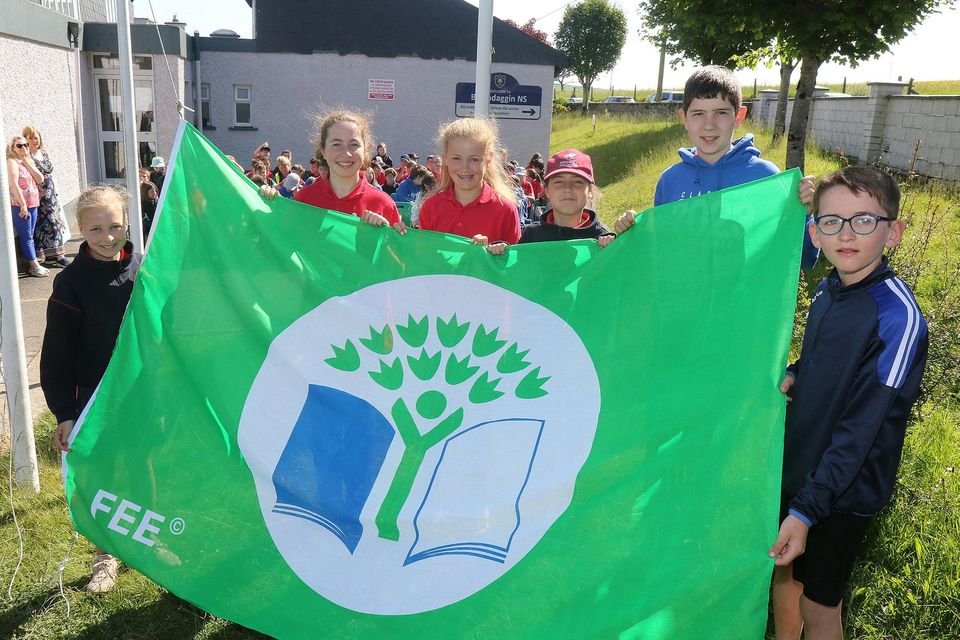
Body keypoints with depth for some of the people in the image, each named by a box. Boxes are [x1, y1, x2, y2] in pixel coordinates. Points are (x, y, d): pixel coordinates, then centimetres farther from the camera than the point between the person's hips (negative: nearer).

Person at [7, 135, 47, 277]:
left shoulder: (29, 162, 16)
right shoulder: (12, 162, -7)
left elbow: (40, 179, 2)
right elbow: (13, 184, -17)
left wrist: (27, 162, -4)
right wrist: (23, 205, -21)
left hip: (32, 204, 7)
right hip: (19, 205, -7)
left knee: (30, 236, 11)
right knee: (26, 236, -4)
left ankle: (32, 264, 15)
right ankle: (34, 265, -1)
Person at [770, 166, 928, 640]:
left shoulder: (898, 315, -23)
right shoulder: (827, 291, -1)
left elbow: (861, 430, -25)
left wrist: (807, 509, -25)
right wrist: (791, 377, -5)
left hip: (843, 491, -6)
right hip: (794, 468, 7)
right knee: (784, 572, 21)